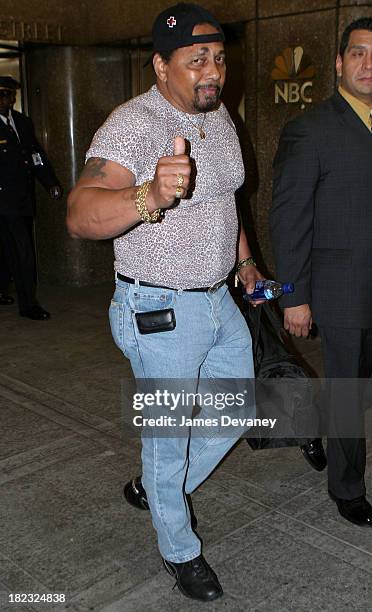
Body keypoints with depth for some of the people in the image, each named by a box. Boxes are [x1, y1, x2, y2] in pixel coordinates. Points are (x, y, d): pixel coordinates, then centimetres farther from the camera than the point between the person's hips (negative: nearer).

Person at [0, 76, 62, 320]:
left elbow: (37, 154, 12)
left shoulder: (23, 122, 12)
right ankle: (28, 304, 0)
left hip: (25, 199, 7)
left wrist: (52, 183, 1)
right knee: (23, 251, -8)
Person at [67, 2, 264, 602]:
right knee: (169, 436, 8)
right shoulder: (131, 125, -21)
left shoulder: (219, 115, 6)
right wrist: (150, 197, -54)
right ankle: (180, 550, 34)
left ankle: (154, 488, 43)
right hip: (161, 312, -8)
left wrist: (246, 262, 22)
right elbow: (81, 215, -36)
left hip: (218, 300, 8)